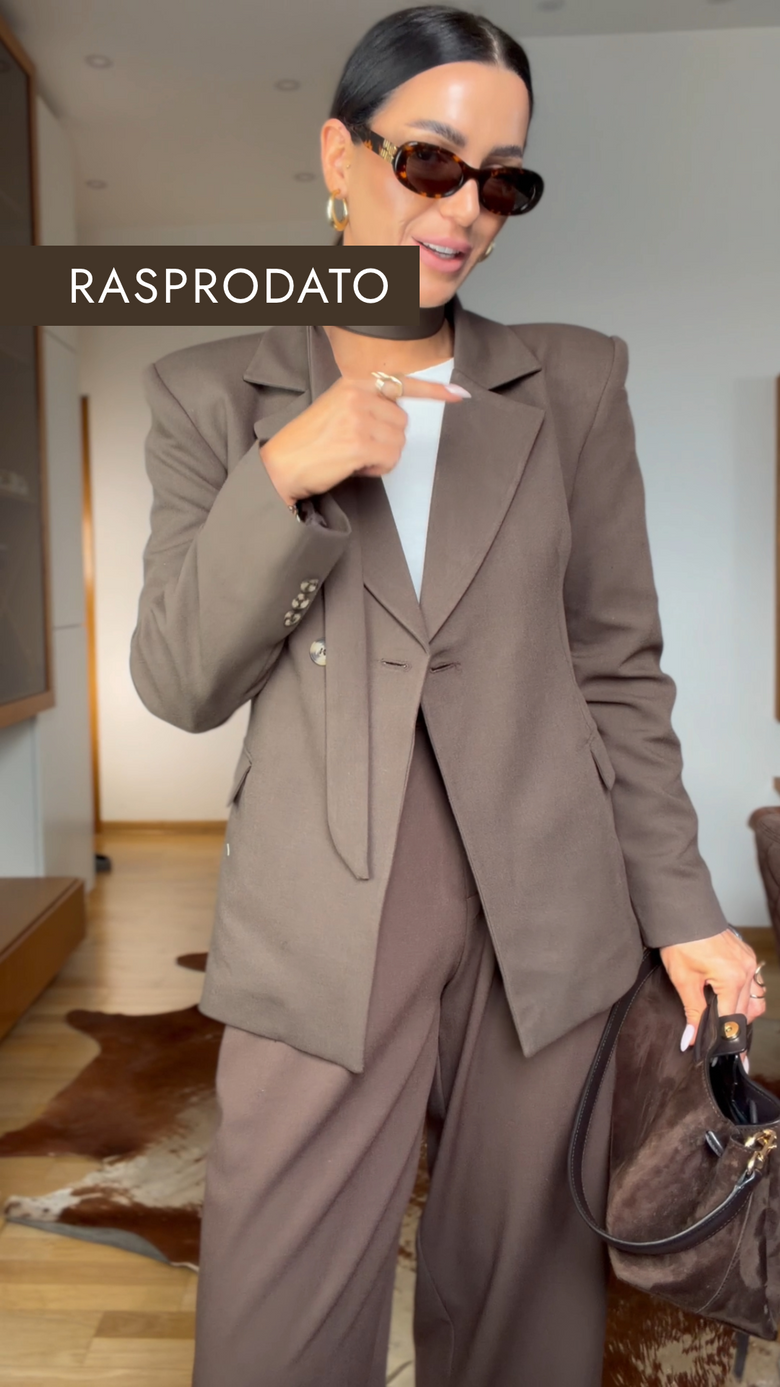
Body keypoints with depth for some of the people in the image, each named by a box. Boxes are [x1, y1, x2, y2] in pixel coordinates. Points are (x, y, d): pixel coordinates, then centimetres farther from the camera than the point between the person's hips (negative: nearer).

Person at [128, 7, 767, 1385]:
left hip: (551, 931, 2)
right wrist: (282, 477, -17)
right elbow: (178, 685, -2)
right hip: (321, 942, 0)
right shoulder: (209, 392, 4)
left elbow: (620, 666, 6)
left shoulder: (575, 381, 6)